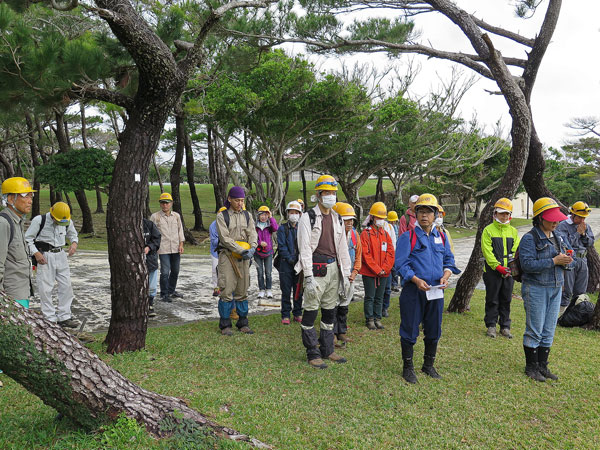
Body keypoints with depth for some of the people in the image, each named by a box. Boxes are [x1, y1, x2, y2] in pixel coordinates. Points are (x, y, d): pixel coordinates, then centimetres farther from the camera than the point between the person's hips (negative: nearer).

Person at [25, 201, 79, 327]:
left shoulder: (68, 222, 3)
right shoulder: (39, 220, -11)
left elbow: (73, 234, 22)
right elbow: (27, 238, -5)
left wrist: (74, 243, 0)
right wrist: (36, 253, -16)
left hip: (60, 255, 5)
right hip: (44, 256, -5)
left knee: (66, 286, 4)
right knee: (46, 288, -3)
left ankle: (64, 317, 15)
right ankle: (50, 319, 7)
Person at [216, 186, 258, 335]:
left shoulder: (247, 215, 12)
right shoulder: (222, 216, -1)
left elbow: (252, 233, 3)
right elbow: (225, 238, -10)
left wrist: (252, 248, -17)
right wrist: (241, 250, -18)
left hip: (244, 257, 4)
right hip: (227, 256, -4)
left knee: (242, 291, 8)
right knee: (227, 290, -6)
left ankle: (243, 323, 18)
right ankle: (225, 325, 4)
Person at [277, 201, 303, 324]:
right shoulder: (282, 229, 1)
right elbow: (281, 246, -6)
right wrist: (290, 259, -15)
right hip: (286, 264, -2)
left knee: (299, 290, 9)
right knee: (286, 291, 2)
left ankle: (297, 314, 20)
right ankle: (285, 315, 10)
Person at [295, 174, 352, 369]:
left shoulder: (337, 219, 14)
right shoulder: (308, 218, -6)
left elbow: (342, 247, 16)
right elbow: (304, 249, -11)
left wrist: (346, 274, 12)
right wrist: (309, 277, -17)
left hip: (334, 269, 6)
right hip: (316, 269, -6)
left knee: (330, 311, 13)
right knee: (311, 312, -1)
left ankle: (327, 350, 26)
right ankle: (313, 354, 12)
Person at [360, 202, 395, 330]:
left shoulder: (386, 234, 9)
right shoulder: (366, 234, -7)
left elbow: (391, 252, 5)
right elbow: (366, 254, -13)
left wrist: (384, 268, -8)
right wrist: (377, 269, -15)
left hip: (384, 273, 5)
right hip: (369, 272, -5)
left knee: (379, 297, 12)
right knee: (370, 297, 3)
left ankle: (377, 319, 22)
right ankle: (369, 320, 13)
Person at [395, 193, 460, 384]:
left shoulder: (441, 237, 11)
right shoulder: (408, 237, -5)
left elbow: (449, 259, 17)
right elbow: (401, 263, -10)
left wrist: (446, 275, -3)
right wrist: (416, 280, -22)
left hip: (436, 291, 5)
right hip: (413, 291, -5)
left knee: (434, 330, 15)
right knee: (409, 330, 3)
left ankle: (429, 365, 33)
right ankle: (408, 367, 18)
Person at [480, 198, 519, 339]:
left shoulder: (513, 231, 10)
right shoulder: (488, 230, -3)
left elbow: (516, 251, 4)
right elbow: (487, 252, -10)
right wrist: (498, 266, -18)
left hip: (509, 272, 4)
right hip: (492, 271, -4)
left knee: (506, 300, 10)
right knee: (492, 300, 4)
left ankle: (505, 327, 20)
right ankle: (491, 326, 15)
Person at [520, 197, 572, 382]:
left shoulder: (559, 237, 10)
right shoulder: (530, 239, -12)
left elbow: (570, 255, 16)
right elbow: (528, 264, -21)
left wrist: (566, 261, -8)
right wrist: (554, 261, -23)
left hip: (555, 288, 7)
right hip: (535, 289, -7)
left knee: (549, 331, 12)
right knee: (535, 330, 1)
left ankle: (543, 366, 24)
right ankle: (531, 367, 15)